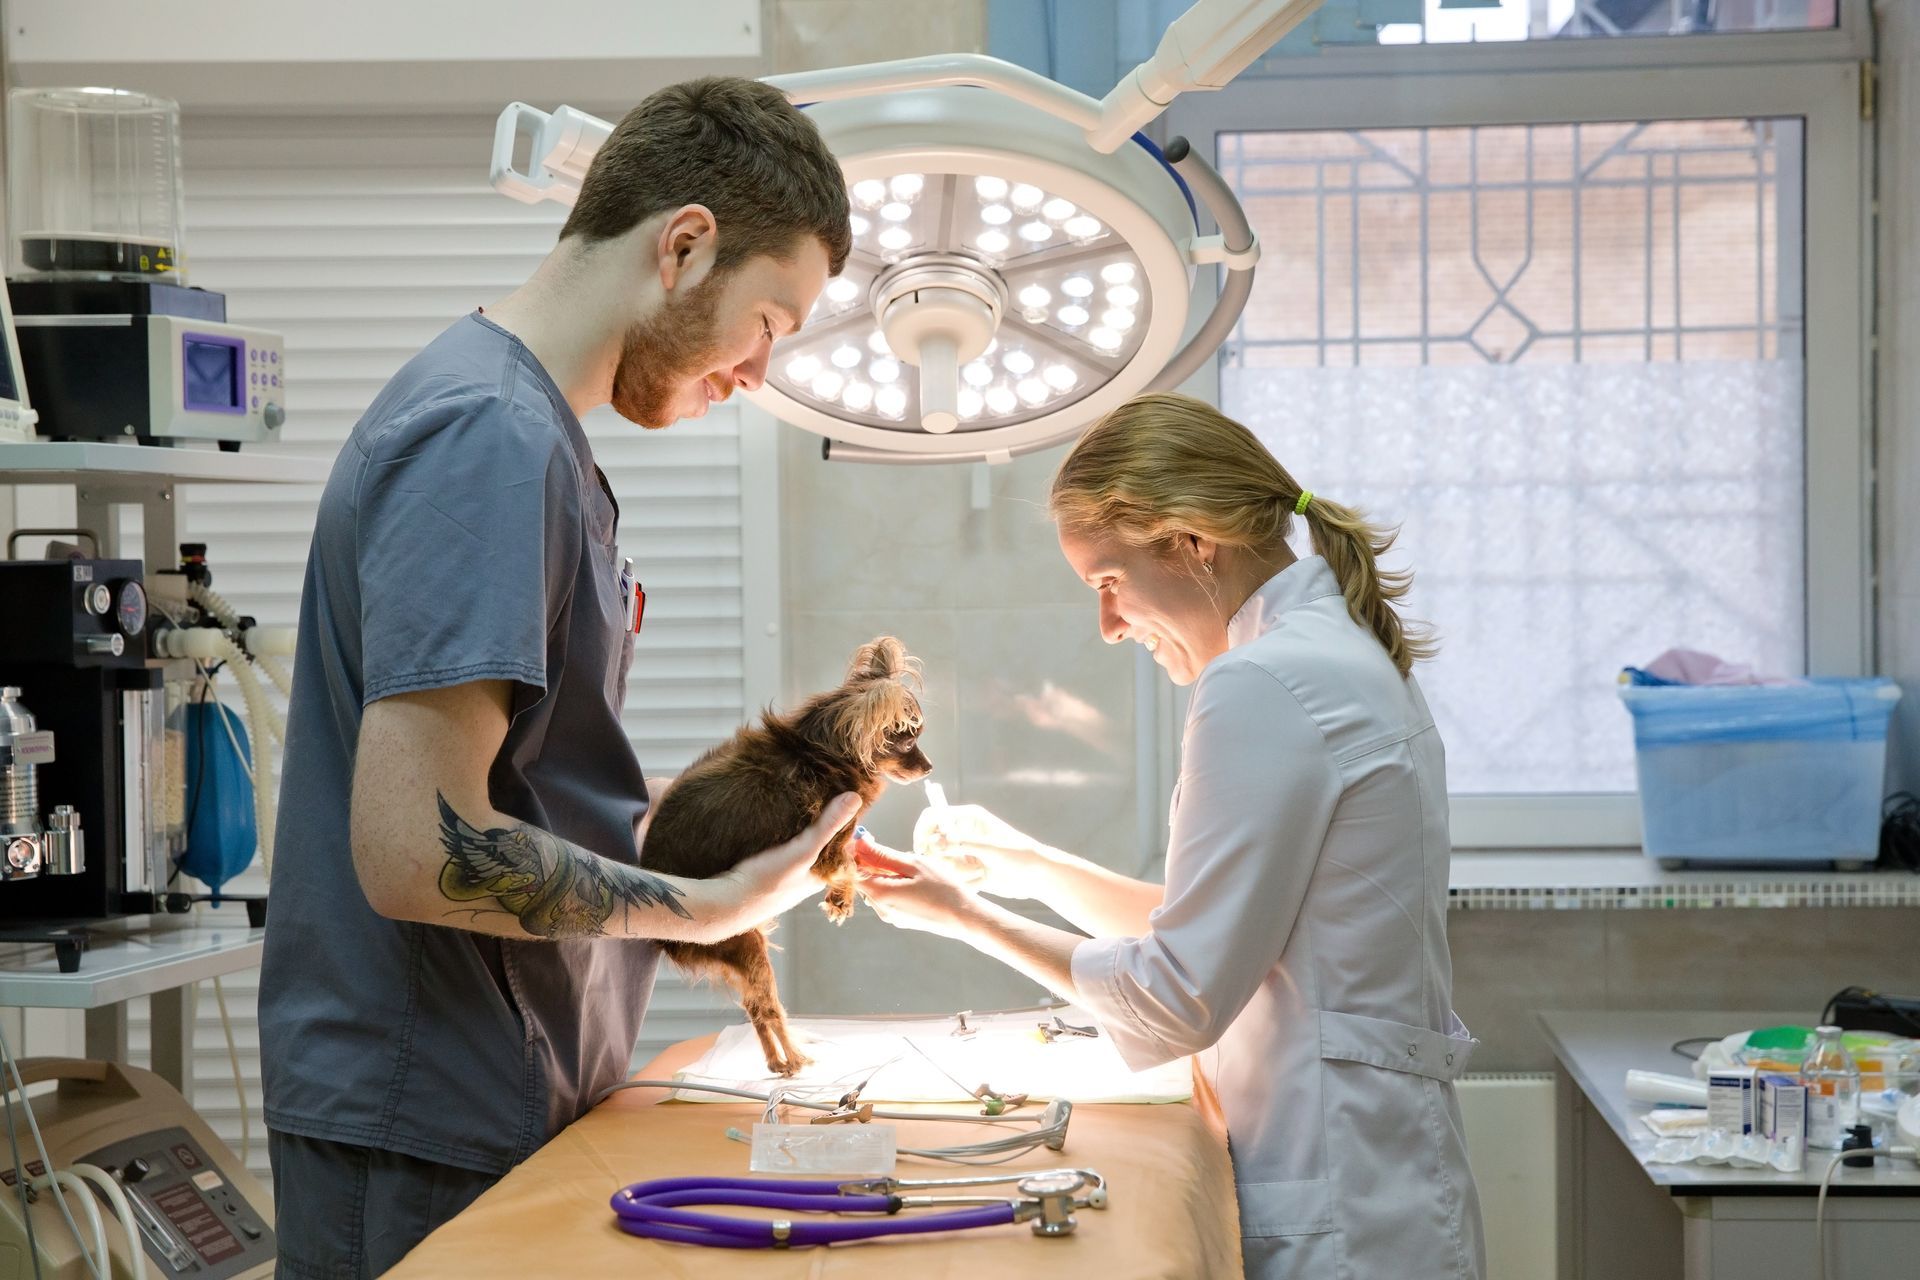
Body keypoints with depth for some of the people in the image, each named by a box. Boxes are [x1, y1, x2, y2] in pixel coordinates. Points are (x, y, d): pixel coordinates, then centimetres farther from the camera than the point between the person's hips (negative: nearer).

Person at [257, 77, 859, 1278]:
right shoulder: (491, 438, -19)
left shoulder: (522, 423, 12)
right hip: (431, 1146, -10)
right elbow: (418, 852, -25)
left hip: (514, 1111, 10)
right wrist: (704, 907, -14)